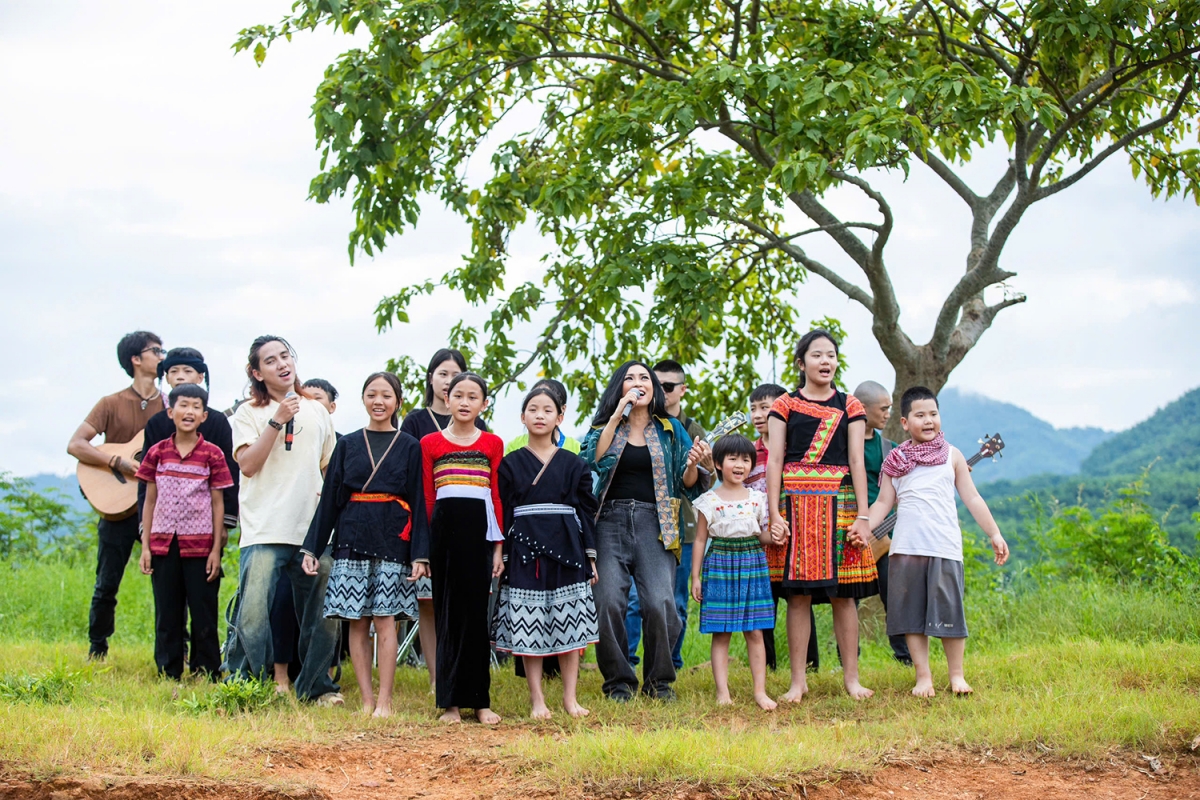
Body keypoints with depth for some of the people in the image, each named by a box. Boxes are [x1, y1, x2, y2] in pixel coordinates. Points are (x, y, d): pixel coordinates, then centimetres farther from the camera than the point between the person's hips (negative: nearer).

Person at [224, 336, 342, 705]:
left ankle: (316, 685, 19)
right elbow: (247, 464, -8)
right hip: (265, 532, -4)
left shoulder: (317, 412, 17)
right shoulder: (249, 413, 5)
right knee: (253, 613, -14)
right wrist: (277, 421, -12)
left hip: (315, 529, 4)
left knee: (323, 614, 5)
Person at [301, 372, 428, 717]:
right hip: (351, 538, 2)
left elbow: (418, 503, 4)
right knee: (357, 622, 1)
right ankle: (366, 700, 6)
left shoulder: (409, 447, 6)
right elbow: (329, 498, 10)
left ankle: (384, 702, -3)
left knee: (384, 620, -6)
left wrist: (420, 554, -4)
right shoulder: (347, 444, 10)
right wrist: (312, 548, 5)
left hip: (391, 540, -2)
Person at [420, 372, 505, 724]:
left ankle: (479, 699, 6)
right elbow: (425, 499, 6)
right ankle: (450, 701, 6)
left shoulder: (492, 444, 9)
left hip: (478, 532, 0)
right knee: (448, 615, 2)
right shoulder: (430, 444, 8)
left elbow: (497, 497, 7)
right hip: (443, 533, 0)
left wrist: (499, 546, 0)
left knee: (476, 614, 0)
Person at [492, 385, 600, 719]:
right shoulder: (510, 463, 6)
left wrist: (590, 557, 3)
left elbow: (586, 512, 8)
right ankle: (537, 700, 7)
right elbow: (503, 513, 4)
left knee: (569, 625, 2)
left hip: (566, 548, 1)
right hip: (525, 550, -1)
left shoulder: (574, 464, 8)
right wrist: (502, 557, -2)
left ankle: (570, 697, 11)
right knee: (529, 626, -1)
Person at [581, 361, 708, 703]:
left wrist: (693, 465, -8)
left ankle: (659, 680, 5)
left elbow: (686, 484, 13)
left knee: (660, 603, -15)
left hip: (653, 523, 0)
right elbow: (592, 460, -8)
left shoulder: (670, 430, 14)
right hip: (611, 521, 0)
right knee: (608, 602, -12)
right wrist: (615, 417, -10)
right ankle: (618, 681, 5)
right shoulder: (604, 426, 13)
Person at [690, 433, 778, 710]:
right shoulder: (709, 501, 0)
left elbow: (764, 534, 13)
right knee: (721, 633, 0)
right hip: (720, 565, -2)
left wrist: (773, 535, -10)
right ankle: (722, 693, 4)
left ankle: (760, 691, 7)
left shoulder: (757, 498, 8)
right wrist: (695, 576, 1)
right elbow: (700, 540, 4)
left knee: (755, 633, 2)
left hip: (753, 564, 2)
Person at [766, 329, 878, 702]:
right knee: (798, 594, -1)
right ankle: (798, 680, 5)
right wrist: (774, 514, -6)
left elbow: (857, 462, 5)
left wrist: (862, 516, -2)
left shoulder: (849, 406, 10)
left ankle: (851, 677, 9)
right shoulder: (785, 406, 8)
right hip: (796, 504, 0)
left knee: (844, 594, 1)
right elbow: (775, 461, 3)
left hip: (839, 504, 1)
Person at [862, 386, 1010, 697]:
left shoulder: (951, 456, 9)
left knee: (949, 611, -1)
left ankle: (957, 674, 14)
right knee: (912, 613, 3)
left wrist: (994, 534, 8)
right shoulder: (894, 461, 9)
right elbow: (884, 502, 8)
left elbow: (972, 499, 11)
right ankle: (923, 676, 12)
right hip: (906, 548, 1)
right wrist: (865, 527, -9)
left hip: (944, 547, -1)